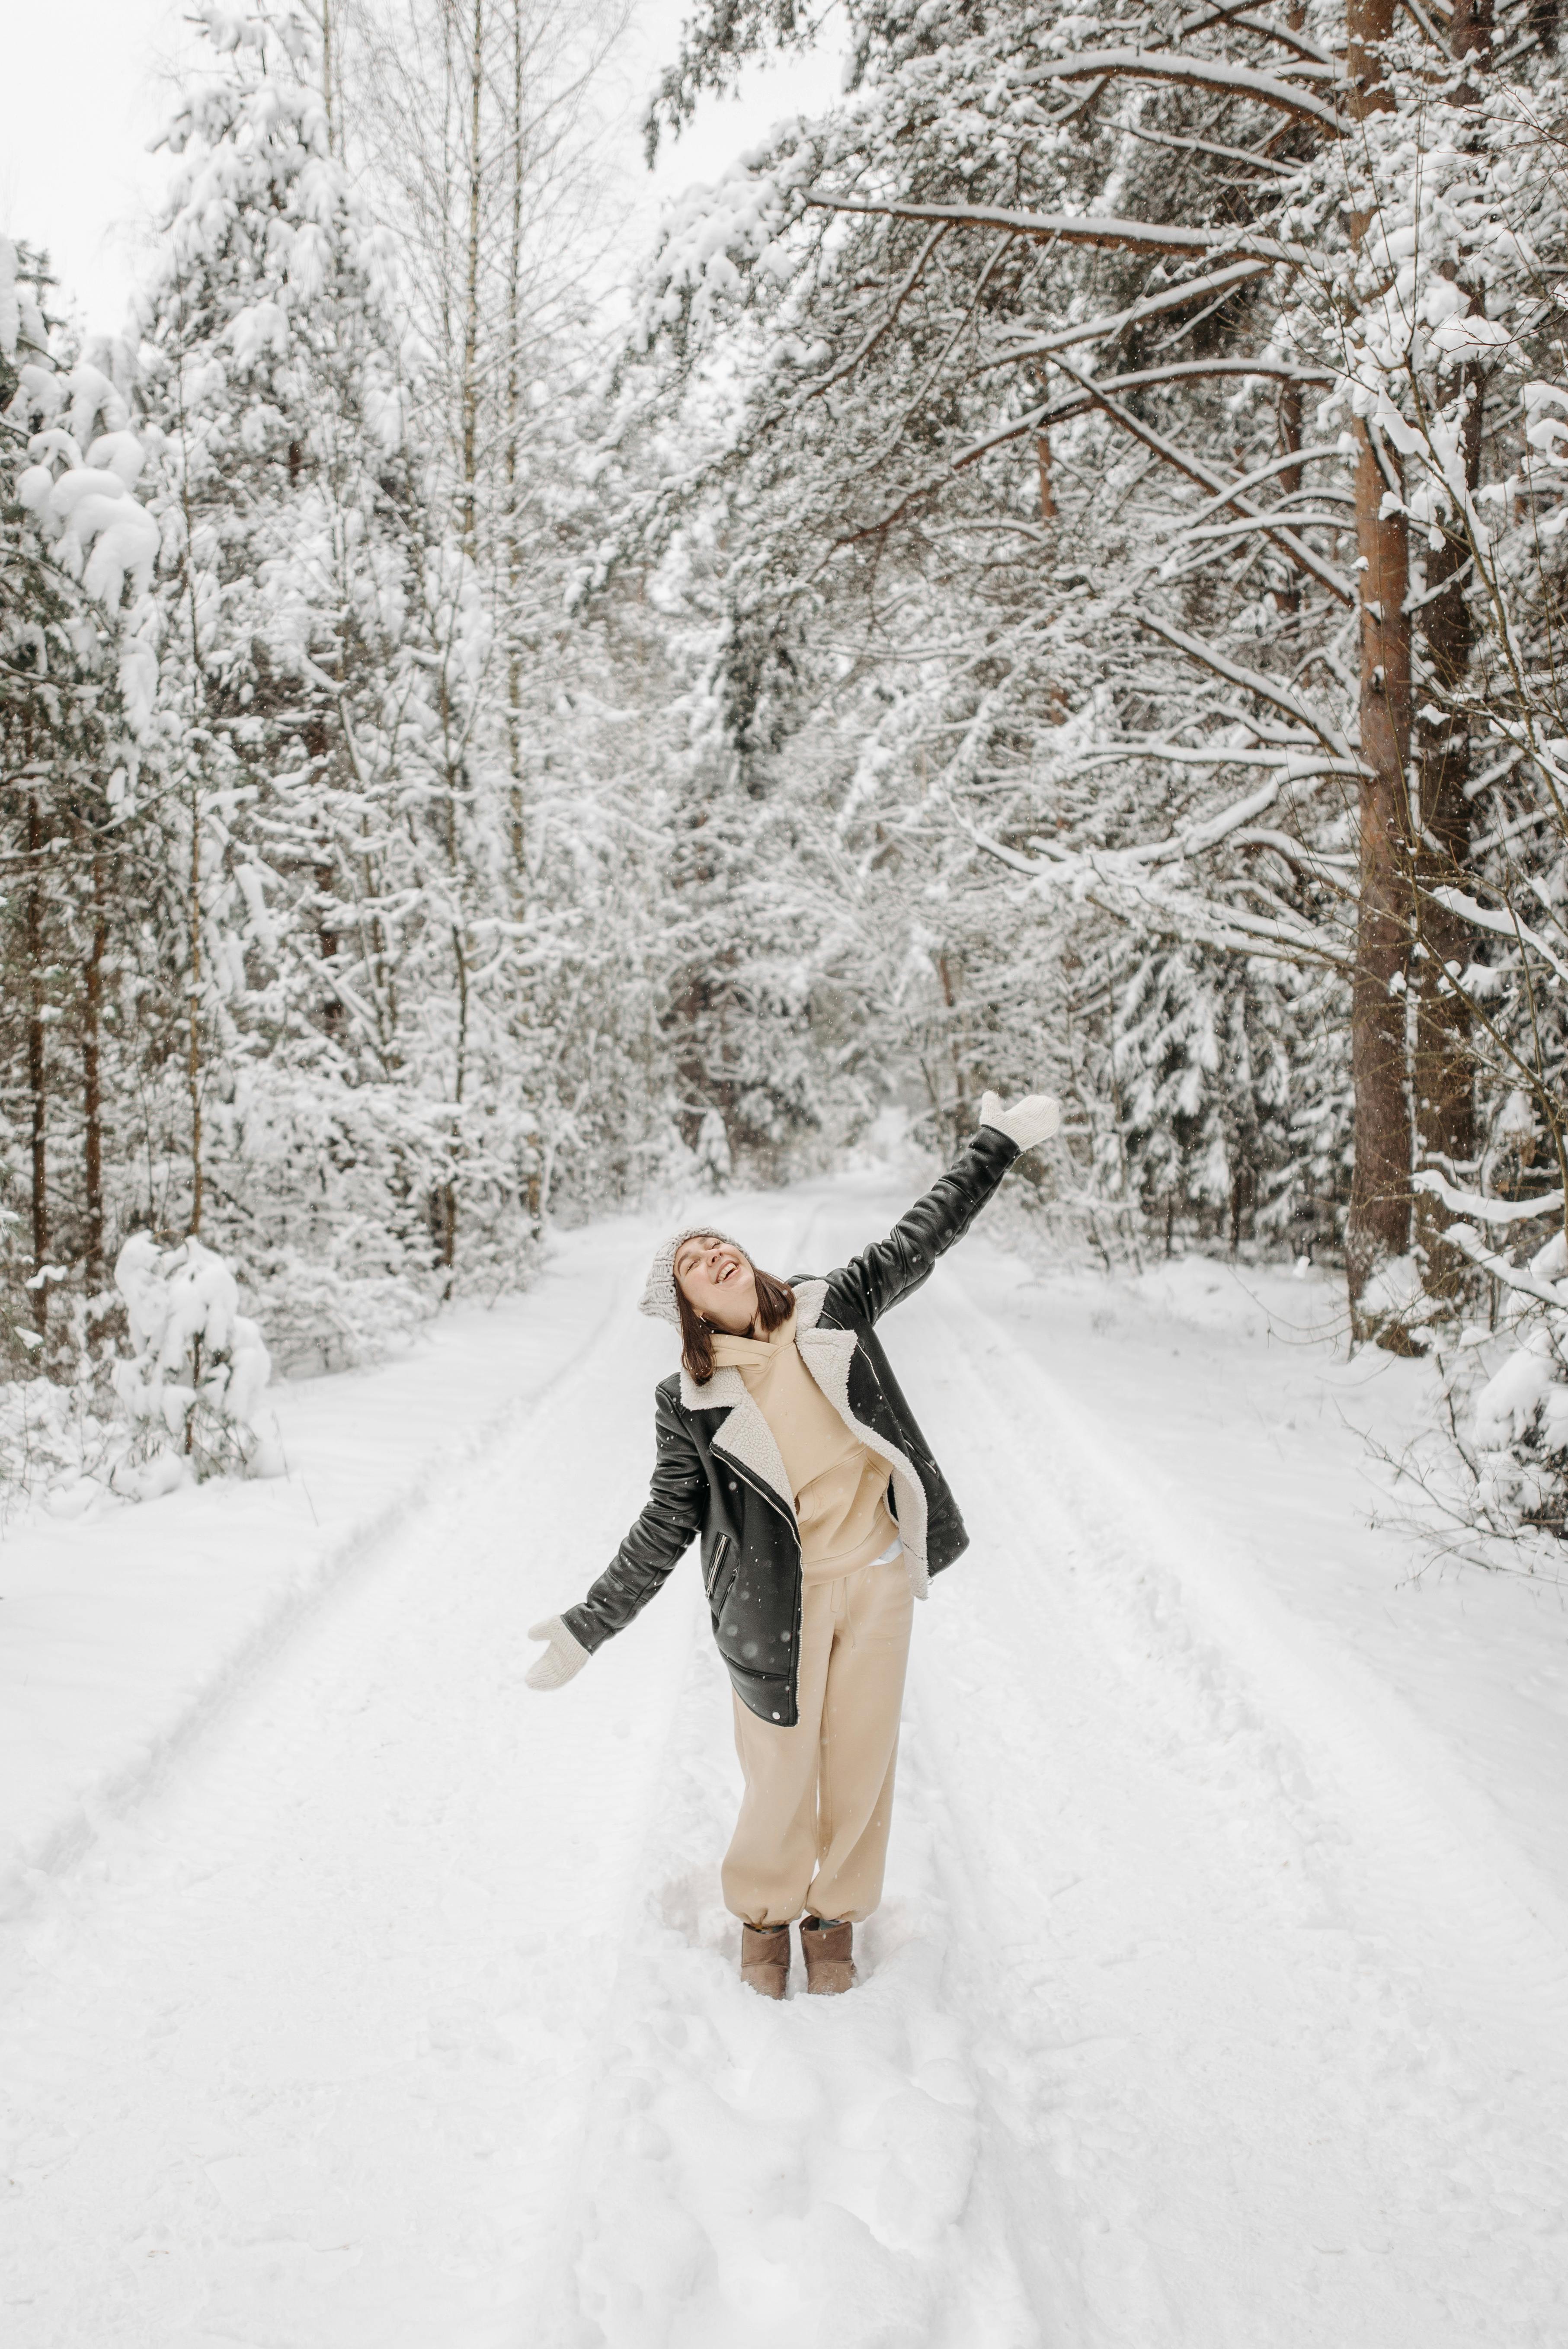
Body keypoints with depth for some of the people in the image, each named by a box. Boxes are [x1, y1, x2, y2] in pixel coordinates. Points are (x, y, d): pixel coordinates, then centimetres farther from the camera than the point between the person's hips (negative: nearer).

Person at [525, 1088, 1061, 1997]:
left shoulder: (833, 1312, -3)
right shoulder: (689, 1404, -9)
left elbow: (923, 1237, 3)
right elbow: (665, 1531, -3)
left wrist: (1000, 1142, 4)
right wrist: (588, 1628, -6)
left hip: (878, 1578, 3)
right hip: (781, 1603, -2)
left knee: (862, 1764, 13)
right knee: (782, 1776, 8)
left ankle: (835, 1913, 40)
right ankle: (764, 1913, 40)